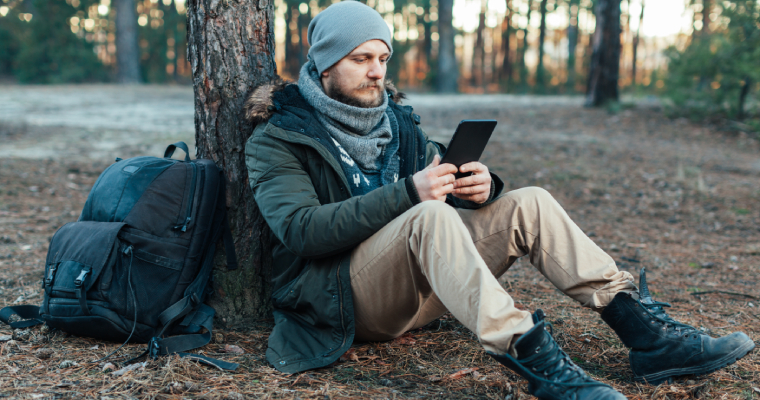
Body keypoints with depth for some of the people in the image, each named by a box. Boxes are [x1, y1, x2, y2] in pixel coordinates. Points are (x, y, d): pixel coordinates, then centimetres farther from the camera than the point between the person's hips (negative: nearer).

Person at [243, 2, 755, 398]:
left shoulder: (394, 119, 16)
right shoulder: (276, 140, -4)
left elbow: (439, 177, 14)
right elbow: (300, 229, -20)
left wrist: (481, 187, -13)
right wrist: (407, 193, -29)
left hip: (418, 287, 6)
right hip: (342, 296, -6)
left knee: (528, 204, -10)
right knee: (430, 217, -35)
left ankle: (646, 330, -17)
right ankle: (534, 358, -44)